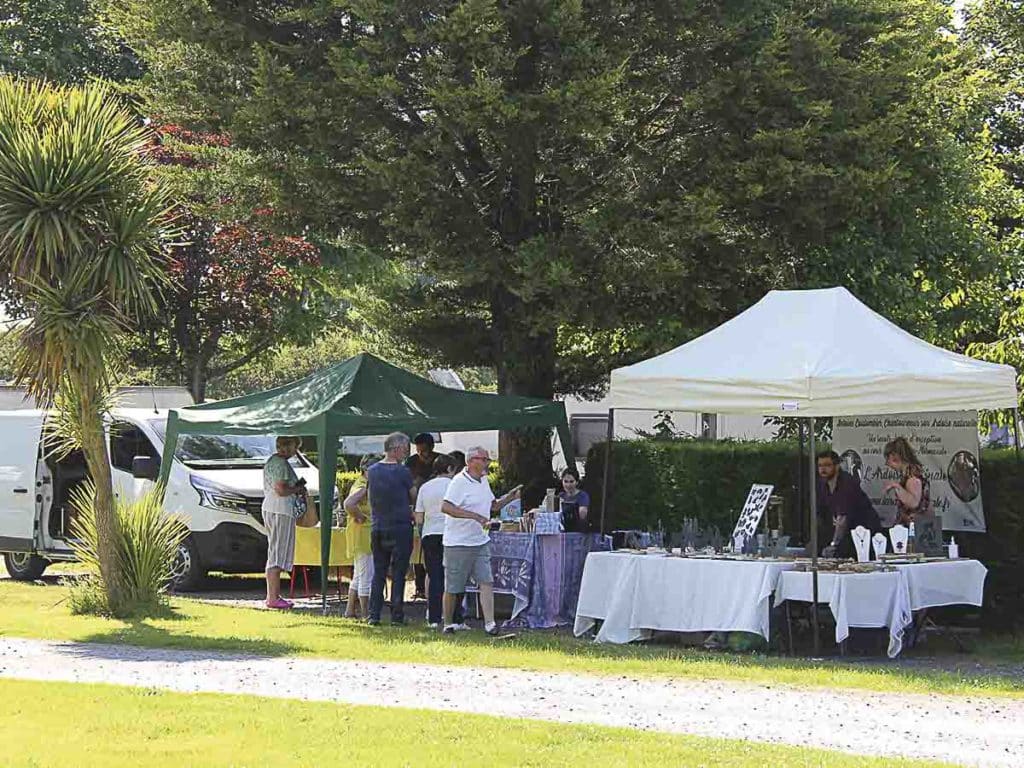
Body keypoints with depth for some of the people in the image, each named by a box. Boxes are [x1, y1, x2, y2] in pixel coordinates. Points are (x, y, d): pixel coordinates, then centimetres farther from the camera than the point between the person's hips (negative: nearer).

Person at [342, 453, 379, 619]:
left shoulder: (362, 484, 15)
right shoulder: (363, 487, -17)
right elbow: (349, 504, -33)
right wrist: (360, 517, -20)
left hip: (361, 536, 11)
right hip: (363, 534, -11)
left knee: (358, 576, 16)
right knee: (367, 576, -6)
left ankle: (350, 610, 21)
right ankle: (365, 613, -2)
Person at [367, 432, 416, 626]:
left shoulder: (372, 471, 5)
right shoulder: (402, 472, -11)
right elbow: (414, 497, 0)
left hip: (377, 528, 5)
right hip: (400, 528, -5)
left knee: (378, 573, 10)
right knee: (398, 574, 1)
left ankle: (374, 615, 7)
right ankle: (397, 615, 1)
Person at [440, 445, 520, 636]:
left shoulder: (484, 481, 13)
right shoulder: (459, 481, -14)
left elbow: (493, 506, 26)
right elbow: (445, 507, -25)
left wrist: (509, 497, 7)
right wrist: (474, 516, -30)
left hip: (481, 542, 7)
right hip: (458, 543, -7)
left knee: (486, 582, -5)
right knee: (452, 588, 3)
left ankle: (489, 624, -9)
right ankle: (448, 624, 17)